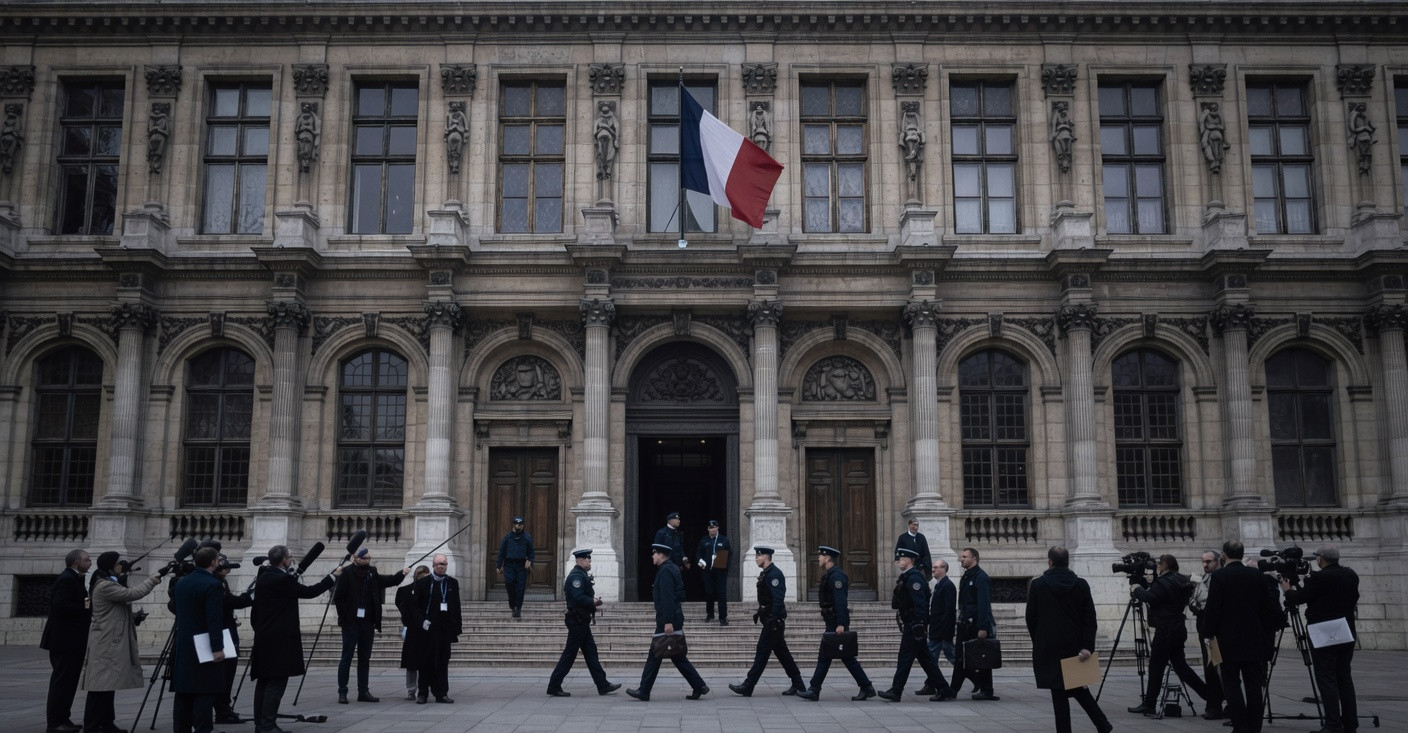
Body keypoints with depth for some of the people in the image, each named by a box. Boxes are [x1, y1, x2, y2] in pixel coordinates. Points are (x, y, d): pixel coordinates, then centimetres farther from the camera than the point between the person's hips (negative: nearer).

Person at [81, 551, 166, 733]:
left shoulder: (110, 584, 16)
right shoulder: (104, 586, -16)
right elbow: (134, 594, -21)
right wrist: (156, 576, -16)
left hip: (112, 643, 10)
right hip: (106, 644, -10)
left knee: (108, 684, 11)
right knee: (102, 685, -8)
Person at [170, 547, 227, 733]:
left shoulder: (181, 583, 9)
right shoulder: (213, 585, -15)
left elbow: (176, 607, 19)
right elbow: (214, 620, -21)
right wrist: (217, 648, -21)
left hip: (182, 646, 8)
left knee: (183, 693, 11)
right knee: (205, 693, -5)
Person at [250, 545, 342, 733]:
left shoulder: (262, 579, 13)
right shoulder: (283, 579, -15)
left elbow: (255, 613, 18)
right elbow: (309, 592, -11)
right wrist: (333, 576, -2)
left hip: (263, 639, 9)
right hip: (280, 640, -9)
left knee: (264, 681, 12)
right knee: (276, 682, -7)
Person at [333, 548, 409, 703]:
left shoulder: (372, 574, 10)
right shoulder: (347, 574, -5)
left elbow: (388, 581, 8)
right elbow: (338, 597, -7)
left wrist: (401, 573, -10)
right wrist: (344, 616, -11)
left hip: (368, 623, 5)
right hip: (351, 623, -5)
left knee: (365, 659, 9)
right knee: (346, 658, 0)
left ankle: (363, 692, 15)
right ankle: (342, 692, 5)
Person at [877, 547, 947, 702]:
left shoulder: (914, 577, -14)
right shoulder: (906, 577, 17)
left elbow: (920, 604, -21)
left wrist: (919, 626, -24)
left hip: (914, 625, -10)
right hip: (910, 625, 10)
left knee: (905, 658, -3)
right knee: (925, 659, 11)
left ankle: (896, 692, 2)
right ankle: (944, 691, 13)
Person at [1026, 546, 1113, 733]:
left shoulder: (1037, 585, -7)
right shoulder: (1081, 585, -1)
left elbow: (1031, 618, -2)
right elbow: (1090, 618, -5)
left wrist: (1038, 642, 12)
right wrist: (1087, 646, -7)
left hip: (1048, 647, -3)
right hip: (1074, 645, 3)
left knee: (1059, 692, 2)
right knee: (1077, 685, 19)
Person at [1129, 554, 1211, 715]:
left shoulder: (1165, 582, -16)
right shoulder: (1180, 581, 13)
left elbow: (1149, 596, -21)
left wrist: (1136, 589, -4)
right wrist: (1144, 582, 13)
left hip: (1166, 632, -9)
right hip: (1178, 629, 9)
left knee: (1155, 667, -3)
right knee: (1180, 666, 15)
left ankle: (1149, 705, 1)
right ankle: (1210, 696, 15)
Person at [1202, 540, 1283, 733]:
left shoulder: (1219, 577, -9)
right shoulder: (1257, 575, 4)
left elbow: (1212, 609, -11)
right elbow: (1269, 607, 6)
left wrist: (1210, 633, 0)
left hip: (1229, 639, -4)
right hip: (1254, 639, 4)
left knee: (1232, 684, 0)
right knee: (1253, 685, 7)